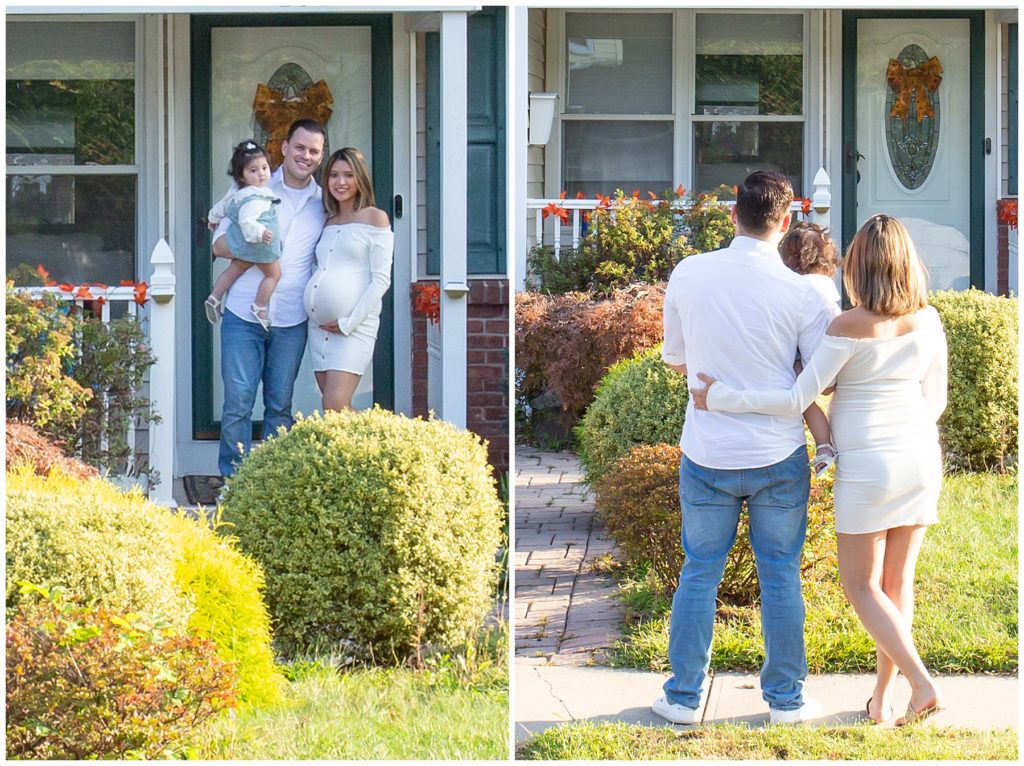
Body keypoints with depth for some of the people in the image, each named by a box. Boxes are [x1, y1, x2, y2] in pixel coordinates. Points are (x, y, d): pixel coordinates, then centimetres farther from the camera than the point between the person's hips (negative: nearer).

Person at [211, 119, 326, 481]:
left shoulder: (324, 203, 10)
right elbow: (219, 244, 1)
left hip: (292, 321, 2)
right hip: (243, 315, -2)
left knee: (280, 406, 7)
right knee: (238, 402, -5)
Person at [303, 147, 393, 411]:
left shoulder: (375, 218, 0)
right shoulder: (328, 224, 19)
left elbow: (381, 279, -6)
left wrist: (349, 322, -12)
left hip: (354, 326, -6)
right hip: (319, 325, 6)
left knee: (335, 406, -19)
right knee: (334, 410, 2)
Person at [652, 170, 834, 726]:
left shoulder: (688, 274, -5)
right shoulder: (799, 293, -10)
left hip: (707, 453, 1)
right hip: (778, 456, -1)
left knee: (699, 573, 12)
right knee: (780, 576, 10)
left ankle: (683, 696, 17)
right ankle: (785, 698, 17)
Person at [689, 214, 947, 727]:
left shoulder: (850, 328, -17)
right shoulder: (928, 322, 0)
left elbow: (797, 399, -18)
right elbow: (935, 400, 10)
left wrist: (724, 398, -10)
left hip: (867, 465, -6)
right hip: (921, 457, 6)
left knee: (861, 586, 4)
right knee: (897, 579, 13)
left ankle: (922, 684, -10)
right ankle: (882, 699, 17)